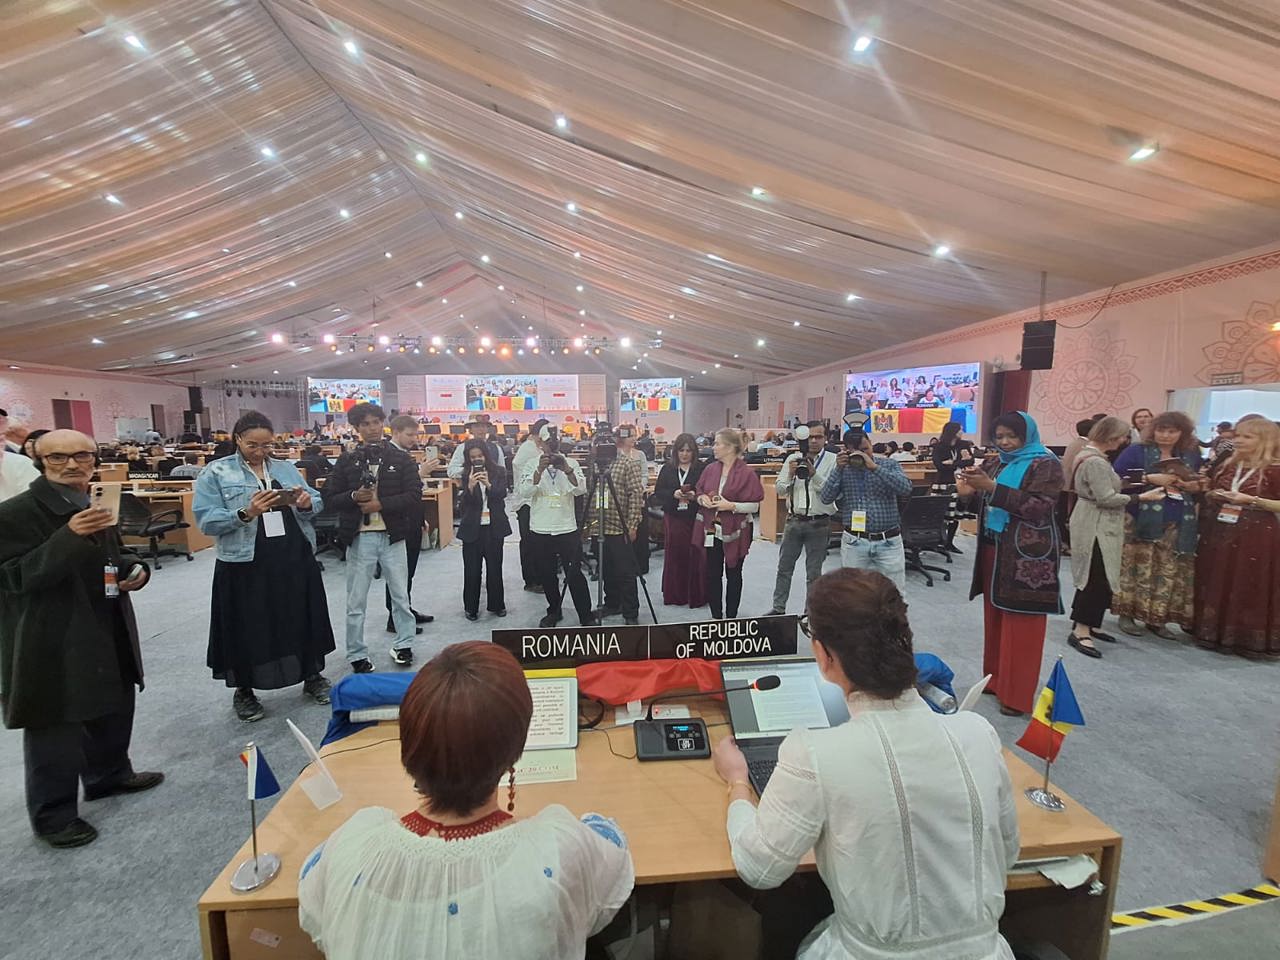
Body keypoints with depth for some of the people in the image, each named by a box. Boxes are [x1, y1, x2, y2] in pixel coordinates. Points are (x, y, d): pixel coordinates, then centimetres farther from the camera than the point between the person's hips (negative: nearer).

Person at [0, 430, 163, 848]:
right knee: (55, 728, 6)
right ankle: (53, 815, 24)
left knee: (114, 709, 21)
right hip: (52, 642, -7)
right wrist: (69, 536, -34)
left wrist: (134, 569, -2)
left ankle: (110, 775, 42)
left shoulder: (94, 506, 8)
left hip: (107, 633, 8)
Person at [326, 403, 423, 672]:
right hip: (359, 537, 1)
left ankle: (403, 644, 28)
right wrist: (354, 496, -15)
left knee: (400, 596, 11)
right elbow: (330, 498, 4)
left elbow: (414, 495, -6)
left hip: (392, 536, 0)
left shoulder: (401, 458, 2)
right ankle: (357, 654, 22)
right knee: (356, 602, 8)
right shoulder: (346, 461, 5)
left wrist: (380, 503, -15)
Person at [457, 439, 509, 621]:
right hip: (472, 528, 0)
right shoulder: (466, 475, 2)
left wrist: (488, 484, -27)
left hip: (493, 527, 0)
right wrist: (470, 486, -25)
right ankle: (471, 608, 16)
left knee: (494, 567, 8)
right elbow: (464, 502, -6)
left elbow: (502, 494, -9)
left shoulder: (498, 472, 3)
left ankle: (497, 605, 22)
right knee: (472, 570, 4)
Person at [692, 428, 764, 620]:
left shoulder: (747, 473, -10)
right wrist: (702, 499, -7)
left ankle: (731, 616, 25)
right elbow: (699, 492, 15)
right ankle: (716, 616, 24)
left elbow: (755, 505, -10)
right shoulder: (710, 469, 4)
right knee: (712, 574, 10)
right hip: (710, 531, 4)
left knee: (733, 574, 12)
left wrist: (731, 506, -20)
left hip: (734, 533, -4)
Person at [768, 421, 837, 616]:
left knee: (814, 573, 10)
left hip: (818, 524, -3)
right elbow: (780, 489, 4)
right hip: (794, 520, 3)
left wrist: (813, 474, -24)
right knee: (784, 568, 13)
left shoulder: (833, 461, -6)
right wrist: (790, 475, -14)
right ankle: (778, 608, 27)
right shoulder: (793, 459, 4)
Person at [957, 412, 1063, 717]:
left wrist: (993, 488, -26)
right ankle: (996, 679, 25)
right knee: (995, 617, 12)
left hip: (1027, 557, -6)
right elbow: (990, 503, 18)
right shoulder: (999, 464, 11)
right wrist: (972, 486, -3)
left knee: (1021, 624, -1)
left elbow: (1040, 507, -20)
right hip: (994, 549, 7)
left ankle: (1018, 695, 8)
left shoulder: (1045, 464, -8)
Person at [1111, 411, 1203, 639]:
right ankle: (1127, 614, 7)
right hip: (1141, 521, -5)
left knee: (1169, 571, 6)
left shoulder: (1192, 456, 14)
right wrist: (1150, 478, -17)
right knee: (1137, 567, -2)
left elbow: (1201, 485, 21)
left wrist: (1192, 485, -2)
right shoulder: (1136, 451, -2)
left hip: (1178, 524, 5)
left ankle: (1157, 617, 16)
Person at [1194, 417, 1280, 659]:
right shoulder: (1228, 466, 9)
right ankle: (1215, 633, 22)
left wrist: (1252, 500, -20)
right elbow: (1210, 493, 19)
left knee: (1252, 589, 1)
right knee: (1216, 585, 11)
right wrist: (1213, 495, -2)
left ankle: (1252, 639, 13)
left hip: (1257, 538, -5)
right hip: (1219, 533, 6)